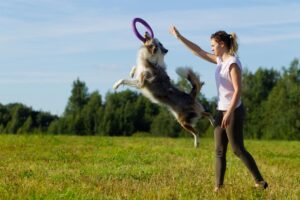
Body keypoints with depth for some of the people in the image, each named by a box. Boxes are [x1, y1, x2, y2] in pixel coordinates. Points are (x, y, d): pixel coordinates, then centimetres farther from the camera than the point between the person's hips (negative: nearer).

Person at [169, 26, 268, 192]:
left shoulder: (233, 63, -16)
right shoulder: (220, 60, 9)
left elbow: (238, 90, -21)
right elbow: (199, 52, 17)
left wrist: (229, 113, -27)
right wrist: (179, 37, 17)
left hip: (233, 111, -9)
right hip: (221, 110, 9)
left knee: (238, 149, -4)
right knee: (219, 151, 6)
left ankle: (260, 181, 4)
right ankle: (219, 186, 7)